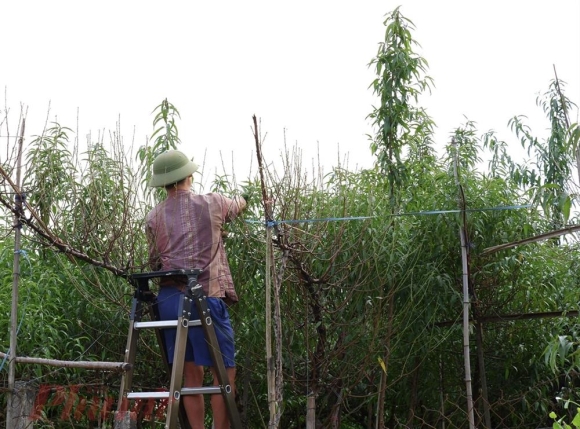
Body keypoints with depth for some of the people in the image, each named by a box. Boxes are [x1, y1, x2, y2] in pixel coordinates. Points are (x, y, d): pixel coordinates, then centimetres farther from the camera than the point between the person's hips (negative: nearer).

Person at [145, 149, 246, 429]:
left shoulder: (154, 218, 11)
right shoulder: (211, 204, 5)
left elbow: (154, 262, 17)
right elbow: (239, 205, 27)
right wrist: (239, 200, 51)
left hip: (168, 299, 4)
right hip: (205, 297, -4)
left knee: (191, 374, 11)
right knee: (225, 372, 3)